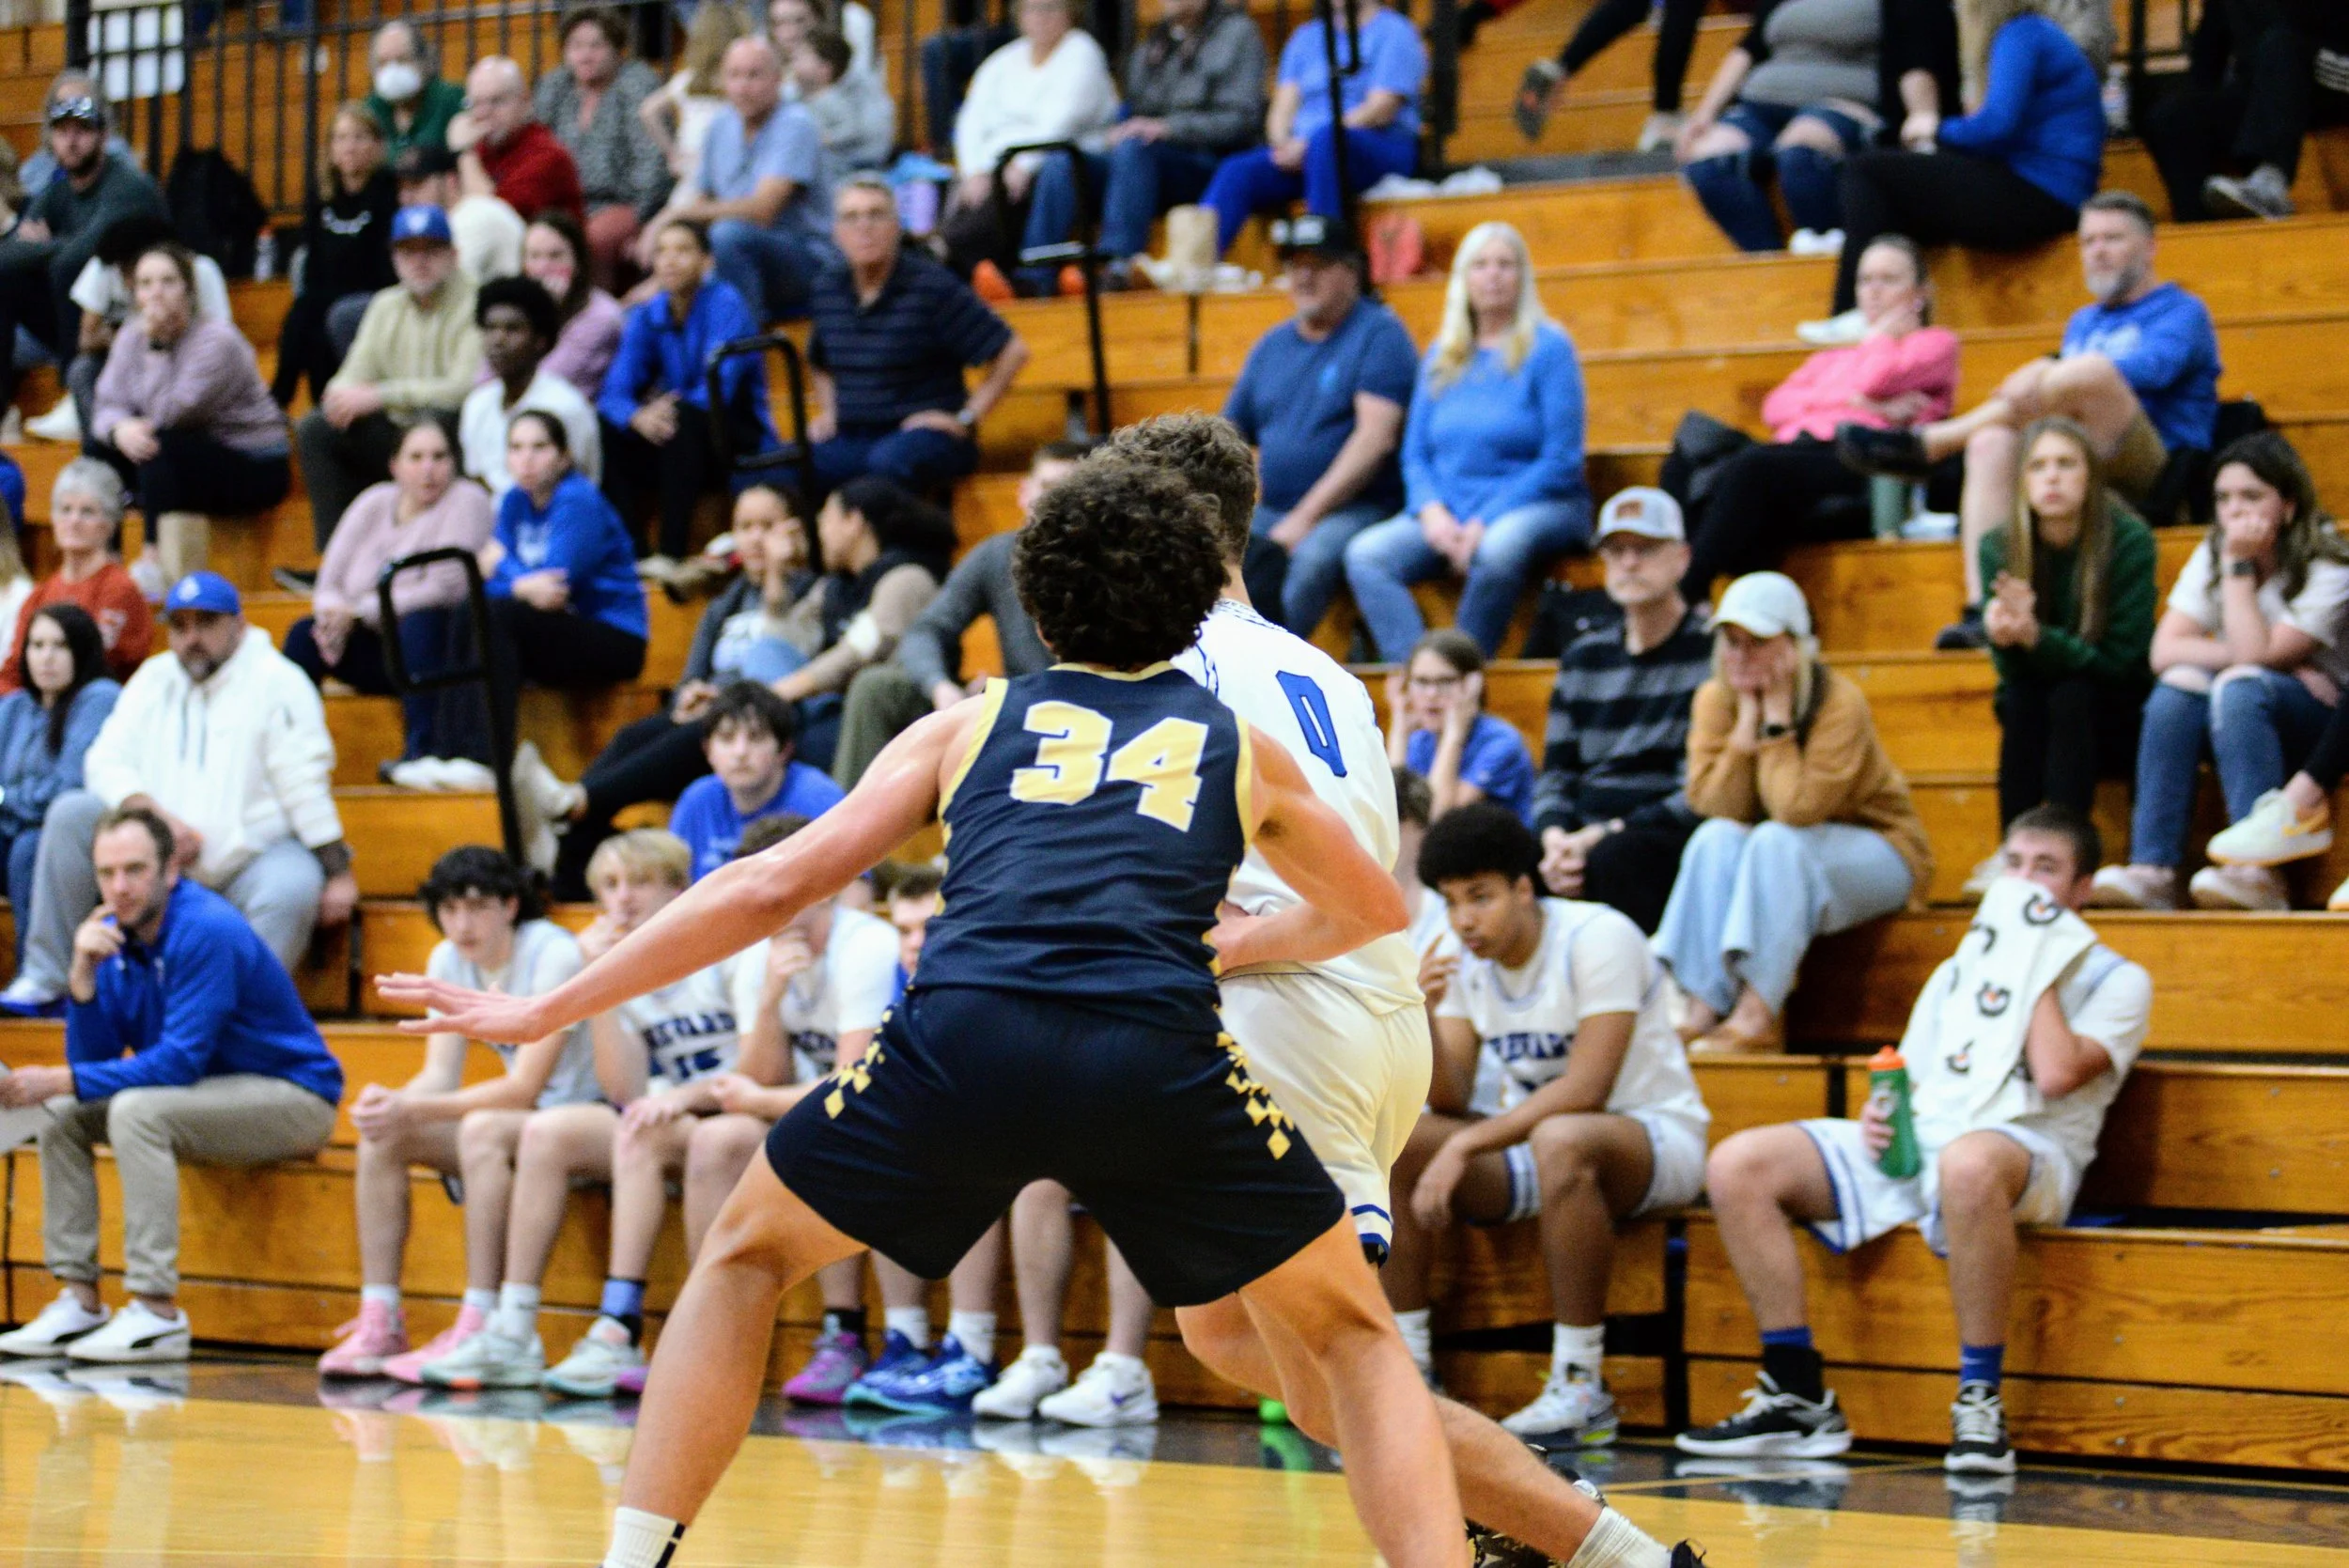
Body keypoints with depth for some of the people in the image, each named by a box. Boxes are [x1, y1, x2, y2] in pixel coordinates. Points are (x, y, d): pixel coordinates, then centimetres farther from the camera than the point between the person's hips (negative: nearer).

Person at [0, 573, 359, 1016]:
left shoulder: (278, 682, -3)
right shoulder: (154, 679, 12)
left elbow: (304, 785, -9)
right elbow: (106, 762, 3)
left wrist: (338, 875, -14)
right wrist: (160, 818, -16)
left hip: (253, 855, -5)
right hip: (162, 855, 5)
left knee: (291, 890, -37)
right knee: (70, 814, -12)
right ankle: (47, 979, -13)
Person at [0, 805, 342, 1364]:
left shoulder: (208, 930, -23)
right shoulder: (116, 935, 1)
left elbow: (180, 1062, -26)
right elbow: (91, 1063, 0)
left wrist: (63, 1081, -26)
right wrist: (83, 974, -15)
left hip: (294, 1100, -9)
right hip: (210, 1095, 9)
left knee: (136, 1109, -29)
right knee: (62, 1113, 0)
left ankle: (157, 1313, -29)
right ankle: (79, 1301, -2)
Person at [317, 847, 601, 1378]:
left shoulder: (554, 956, -19)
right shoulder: (448, 961, 3)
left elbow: (524, 1088, -24)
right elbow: (440, 1075, -2)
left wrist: (412, 1108, -31)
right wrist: (391, 1102, -26)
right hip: (522, 1116, 8)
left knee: (482, 1128, -35)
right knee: (383, 1135, -11)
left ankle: (477, 1329, -36)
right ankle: (379, 1325, -15)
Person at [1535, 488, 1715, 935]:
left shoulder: (1712, 648, 0)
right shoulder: (1583, 656, 19)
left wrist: (1602, 836, -16)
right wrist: (1556, 838, -7)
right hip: (1582, 832, 5)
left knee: (1614, 858, -39)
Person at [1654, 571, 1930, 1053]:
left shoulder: (1839, 702, -23)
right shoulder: (1715, 698, -7)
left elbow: (1798, 810, -33)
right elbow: (1713, 805, -18)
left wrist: (1777, 715, -28)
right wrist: (1748, 718, -22)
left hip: (1876, 852, -5)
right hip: (1780, 869, 5)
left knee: (1777, 840, -33)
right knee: (1717, 837, -26)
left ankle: (1757, 1016, -38)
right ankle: (1703, 1008, -32)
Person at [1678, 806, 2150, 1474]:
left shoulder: (2116, 980, 8)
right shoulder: (1958, 971, 27)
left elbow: (2057, 1073, -11)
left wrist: (2037, 965, -1)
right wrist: (1877, 1112, 2)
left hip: (2028, 1148, -6)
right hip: (1911, 1144, 6)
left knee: (1968, 1163, -45)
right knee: (1737, 1164, -14)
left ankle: (1980, 1404, -34)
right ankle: (1799, 1399, -14)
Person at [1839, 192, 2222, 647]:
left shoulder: (2182, 312, 10)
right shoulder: (2084, 323, 32)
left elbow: (2150, 367, -11)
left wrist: (2051, 376, -25)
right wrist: (2039, 377, -7)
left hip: (2155, 478, -5)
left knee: (2091, 373, -33)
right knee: (1991, 443, -27)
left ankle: (1924, 444, -29)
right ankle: (1982, 609, -42)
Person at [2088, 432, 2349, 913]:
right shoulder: (2212, 553, 4)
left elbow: (2256, 654, -24)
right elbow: (2164, 651, -9)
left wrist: (2239, 567, -21)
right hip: (2232, 721, 5)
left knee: (2240, 688, -35)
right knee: (2179, 685, -28)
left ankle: (2257, 872, -46)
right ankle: (2152, 870, -38)